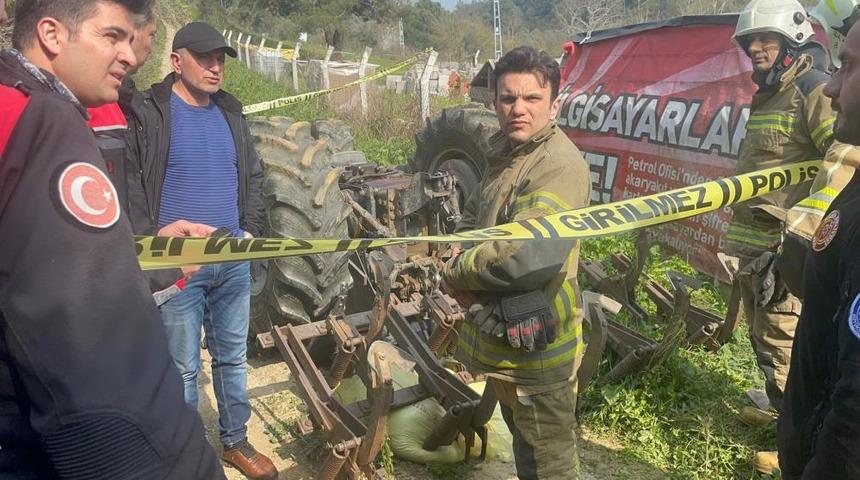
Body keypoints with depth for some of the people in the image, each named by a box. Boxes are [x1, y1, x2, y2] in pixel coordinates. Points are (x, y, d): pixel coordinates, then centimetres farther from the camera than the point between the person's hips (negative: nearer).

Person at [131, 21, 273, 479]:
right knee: (183, 369, 5)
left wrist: (251, 229, 7)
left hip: (233, 261, 6)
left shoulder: (231, 112, 11)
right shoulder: (148, 113, -7)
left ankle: (235, 441, 32)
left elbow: (253, 177, 17)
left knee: (233, 358, 16)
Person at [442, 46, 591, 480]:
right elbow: (474, 214, 18)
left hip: (534, 348, -9)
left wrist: (458, 273, -19)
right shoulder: (507, 151, 9)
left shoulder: (558, 164, -23)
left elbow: (531, 256, -35)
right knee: (523, 444, 29)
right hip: (503, 338, 9)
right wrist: (464, 249, -5)